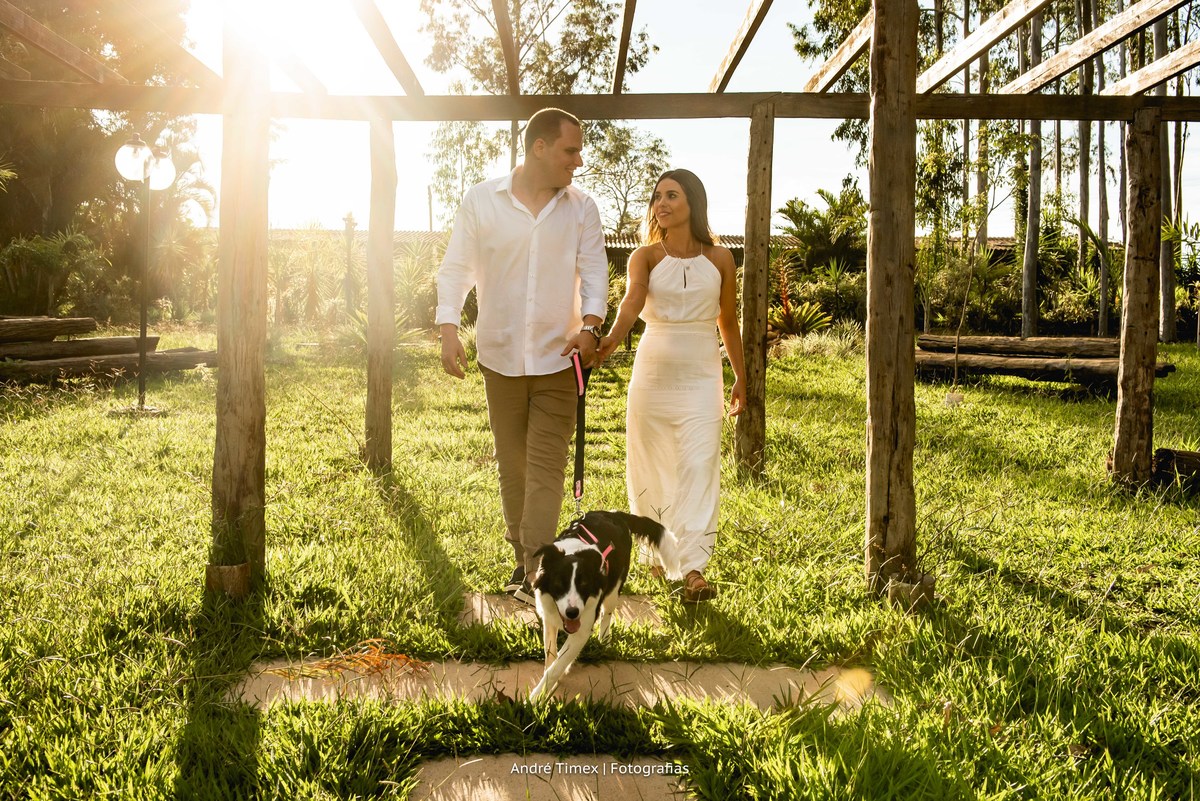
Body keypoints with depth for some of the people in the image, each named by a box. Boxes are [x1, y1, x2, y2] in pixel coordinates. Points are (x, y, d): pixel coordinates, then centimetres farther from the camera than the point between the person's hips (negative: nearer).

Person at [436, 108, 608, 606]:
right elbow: (455, 270, 1)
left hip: (558, 358, 0)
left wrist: (589, 326, -19)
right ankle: (521, 555, 27)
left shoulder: (581, 210, 3)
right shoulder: (480, 201, 0)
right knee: (511, 464, 11)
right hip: (500, 356, 1)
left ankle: (536, 574, -4)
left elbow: (594, 272, -1)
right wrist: (449, 330, -12)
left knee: (547, 466, -5)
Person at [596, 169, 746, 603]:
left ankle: (692, 568, -13)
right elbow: (632, 301, -20)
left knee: (698, 467, -10)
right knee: (650, 467, 6)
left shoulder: (720, 259, 5)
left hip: (701, 375, 0)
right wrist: (610, 339, -40)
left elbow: (728, 321, 14)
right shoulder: (645, 256, 0)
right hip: (653, 371, 0)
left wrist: (740, 377, 17)